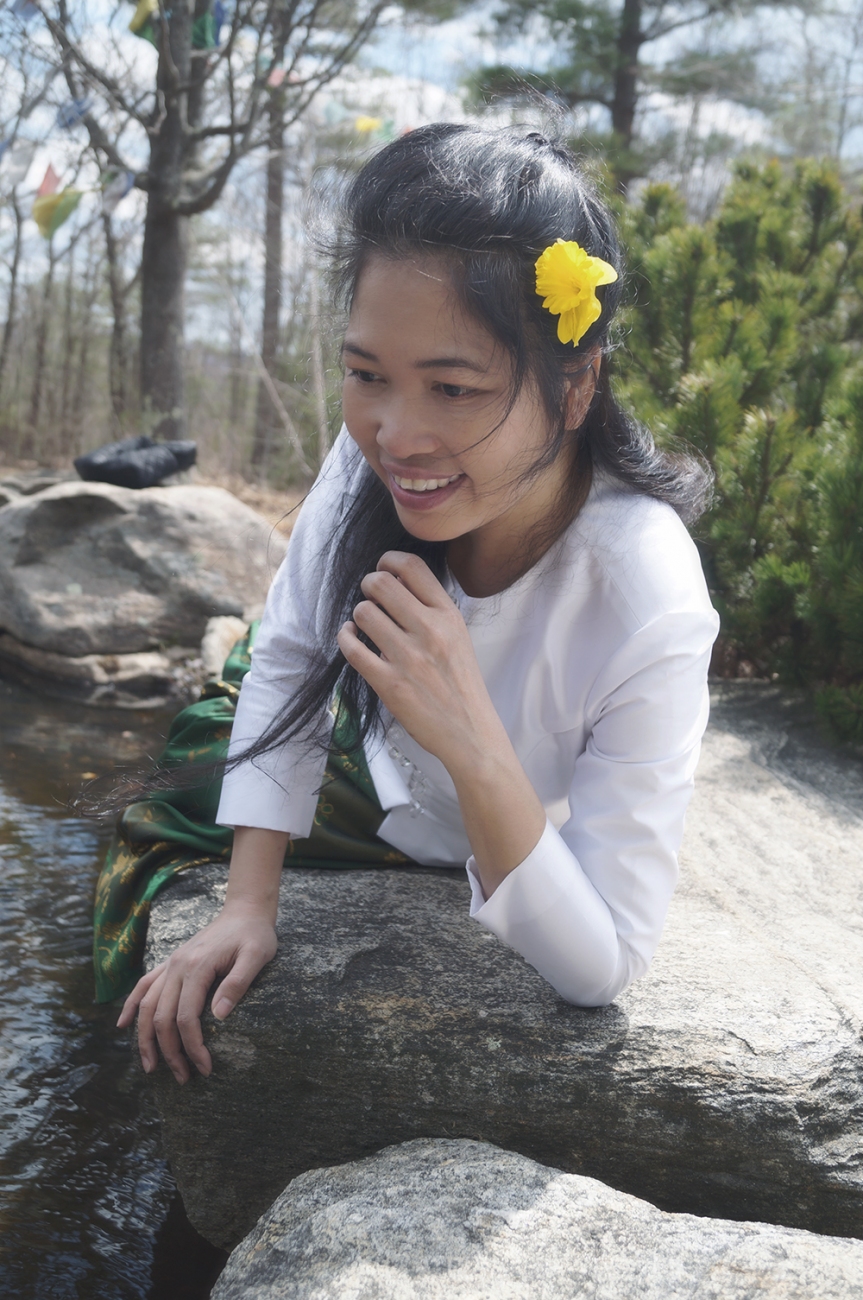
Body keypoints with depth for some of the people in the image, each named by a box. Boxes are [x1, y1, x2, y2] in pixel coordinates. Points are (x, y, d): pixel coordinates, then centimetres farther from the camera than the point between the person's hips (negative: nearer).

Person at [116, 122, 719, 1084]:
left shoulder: (649, 615, -40)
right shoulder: (376, 453, -28)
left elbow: (605, 968, -33)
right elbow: (288, 657, -10)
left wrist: (473, 748, -48)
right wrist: (249, 905, -16)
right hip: (379, 780, 4)